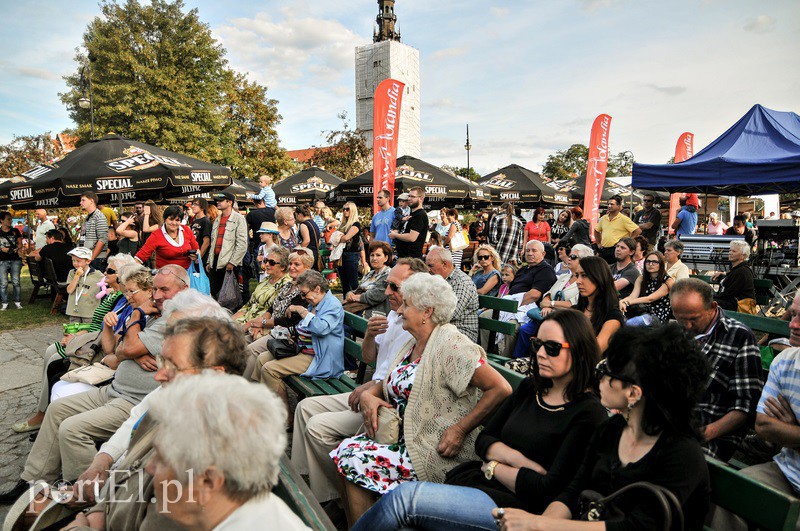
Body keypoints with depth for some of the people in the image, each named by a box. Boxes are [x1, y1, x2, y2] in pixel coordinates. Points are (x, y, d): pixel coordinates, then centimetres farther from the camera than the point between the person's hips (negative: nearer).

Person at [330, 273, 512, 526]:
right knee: (344, 450, -6)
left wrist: (460, 429, -21)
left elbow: (500, 389, -21)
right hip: (402, 436, 8)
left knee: (353, 460, -15)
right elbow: (389, 384, 17)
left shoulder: (451, 344, -17)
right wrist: (368, 395, -5)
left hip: (434, 450, -8)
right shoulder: (413, 344, 10)